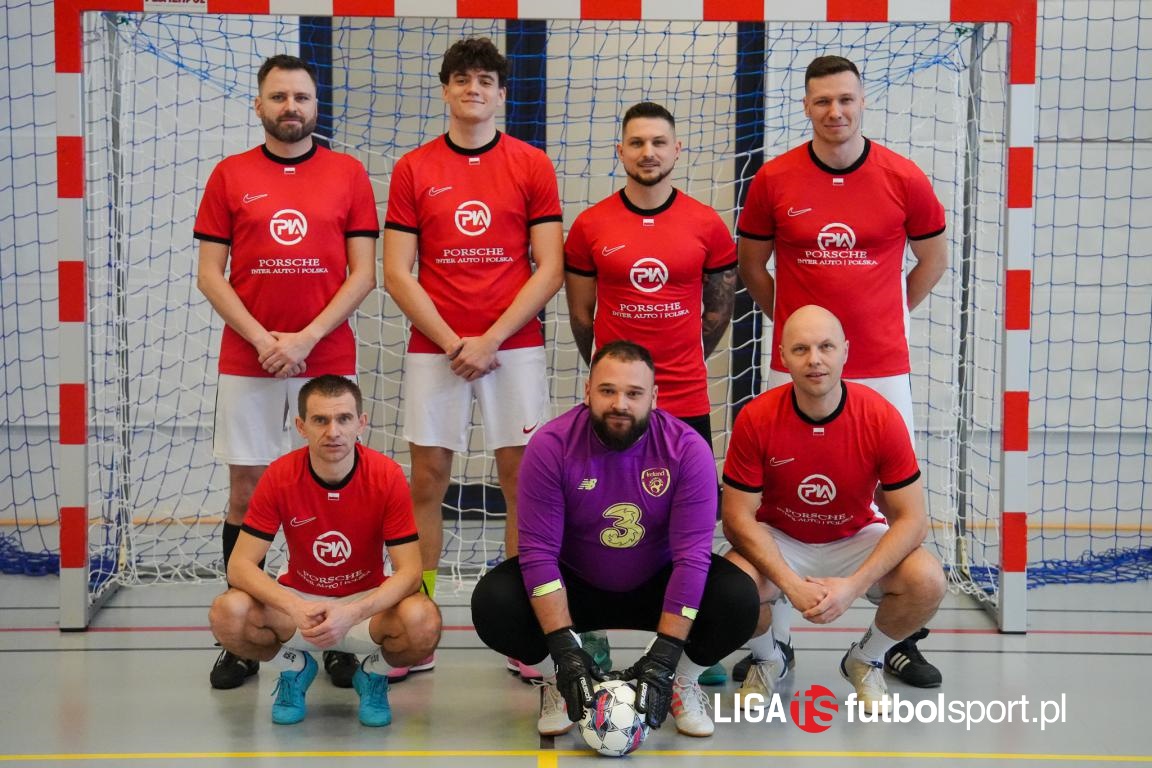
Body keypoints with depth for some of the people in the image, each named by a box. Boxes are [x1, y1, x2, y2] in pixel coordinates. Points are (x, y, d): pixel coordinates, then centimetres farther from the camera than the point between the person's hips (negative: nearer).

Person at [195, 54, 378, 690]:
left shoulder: (349, 174, 4)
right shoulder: (229, 176, 6)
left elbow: (364, 273, 0)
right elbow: (209, 274, 3)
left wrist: (307, 337, -10)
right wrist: (261, 338, -9)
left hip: (328, 362, -1)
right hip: (246, 364, 1)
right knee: (244, 495, 3)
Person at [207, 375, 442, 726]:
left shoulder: (388, 476, -18)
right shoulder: (279, 477, -16)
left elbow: (409, 570, -19)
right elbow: (240, 565, -17)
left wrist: (352, 613, -37)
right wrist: (295, 608, -35)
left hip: (366, 604, -1)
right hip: (297, 600, 1)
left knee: (423, 621, -34)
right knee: (227, 613, -29)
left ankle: (375, 672, 4)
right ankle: (295, 667, 6)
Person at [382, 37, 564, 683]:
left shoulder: (533, 166, 4)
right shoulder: (414, 170, 7)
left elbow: (550, 270, -1)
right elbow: (397, 273, 3)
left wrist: (492, 339, -10)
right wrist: (452, 340, -8)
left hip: (515, 345, -1)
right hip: (434, 347, 1)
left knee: (522, 481, -1)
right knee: (428, 482, 2)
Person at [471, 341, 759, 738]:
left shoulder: (687, 448, -20)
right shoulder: (551, 445, -20)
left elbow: (692, 555, -24)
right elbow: (539, 551, -21)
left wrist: (664, 657, -31)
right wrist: (564, 649, -30)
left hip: (658, 586, 0)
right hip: (575, 586, 0)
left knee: (739, 600, -28)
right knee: (492, 602, -28)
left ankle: (684, 682, 4)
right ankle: (557, 681, 3)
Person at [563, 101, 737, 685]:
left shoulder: (707, 226, 1)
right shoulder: (589, 227, 1)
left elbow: (719, 309, 13)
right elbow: (580, 314, 10)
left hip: (686, 401, 0)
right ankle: (593, 636, 16)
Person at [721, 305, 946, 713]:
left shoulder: (882, 417, -21)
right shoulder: (756, 419, -21)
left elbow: (911, 519, -17)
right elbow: (739, 518, -16)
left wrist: (854, 585, -29)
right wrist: (792, 585, -29)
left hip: (857, 538, 1)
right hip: (778, 541, 0)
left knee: (927, 581, -27)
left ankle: (865, 660, 8)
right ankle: (768, 659, 7)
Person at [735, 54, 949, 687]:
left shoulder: (904, 178, -2)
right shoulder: (773, 180, -1)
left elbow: (933, 258, 12)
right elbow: (750, 262, 12)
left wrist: (884, 317, 10)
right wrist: (792, 321, 10)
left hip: (882, 369, 0)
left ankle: (902, 641, 18)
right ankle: (774, 641, 15)